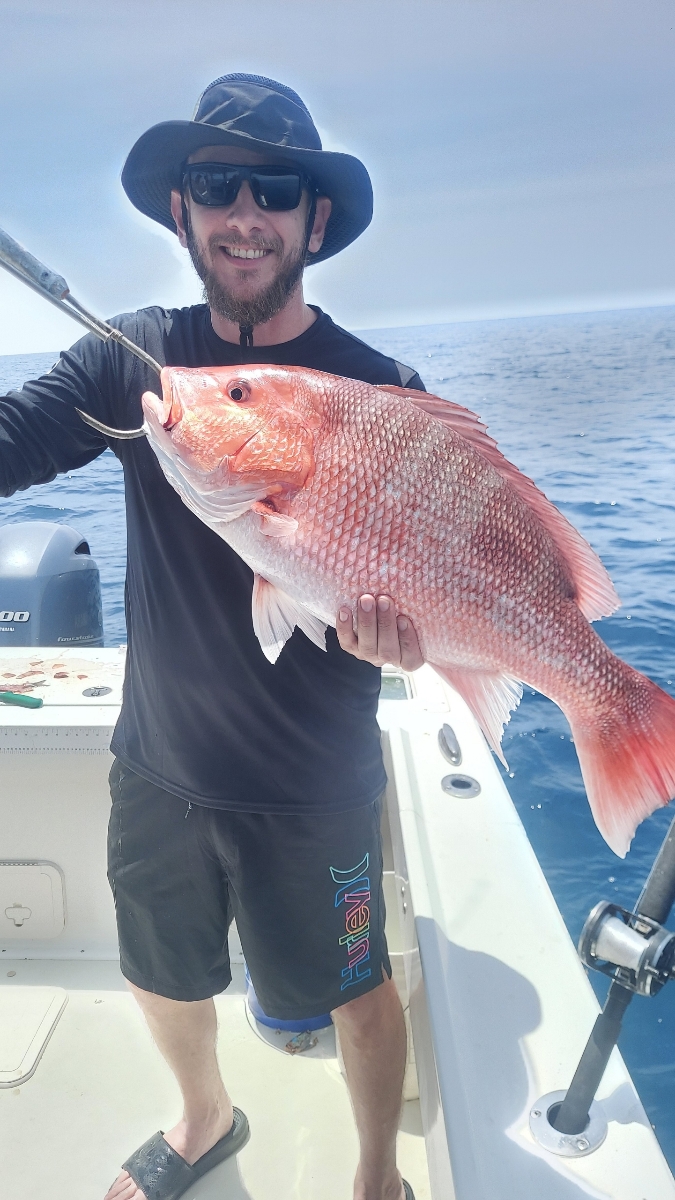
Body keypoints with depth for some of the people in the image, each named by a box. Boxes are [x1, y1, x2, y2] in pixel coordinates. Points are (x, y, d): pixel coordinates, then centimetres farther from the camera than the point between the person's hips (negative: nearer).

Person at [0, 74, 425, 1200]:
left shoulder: (381, 390, -11)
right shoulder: (129, 356, -2)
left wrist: (402, 631, -34)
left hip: (311, 787, -3)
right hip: (156, 766, 4)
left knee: (350, 985, 18)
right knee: (165, 976, 26)